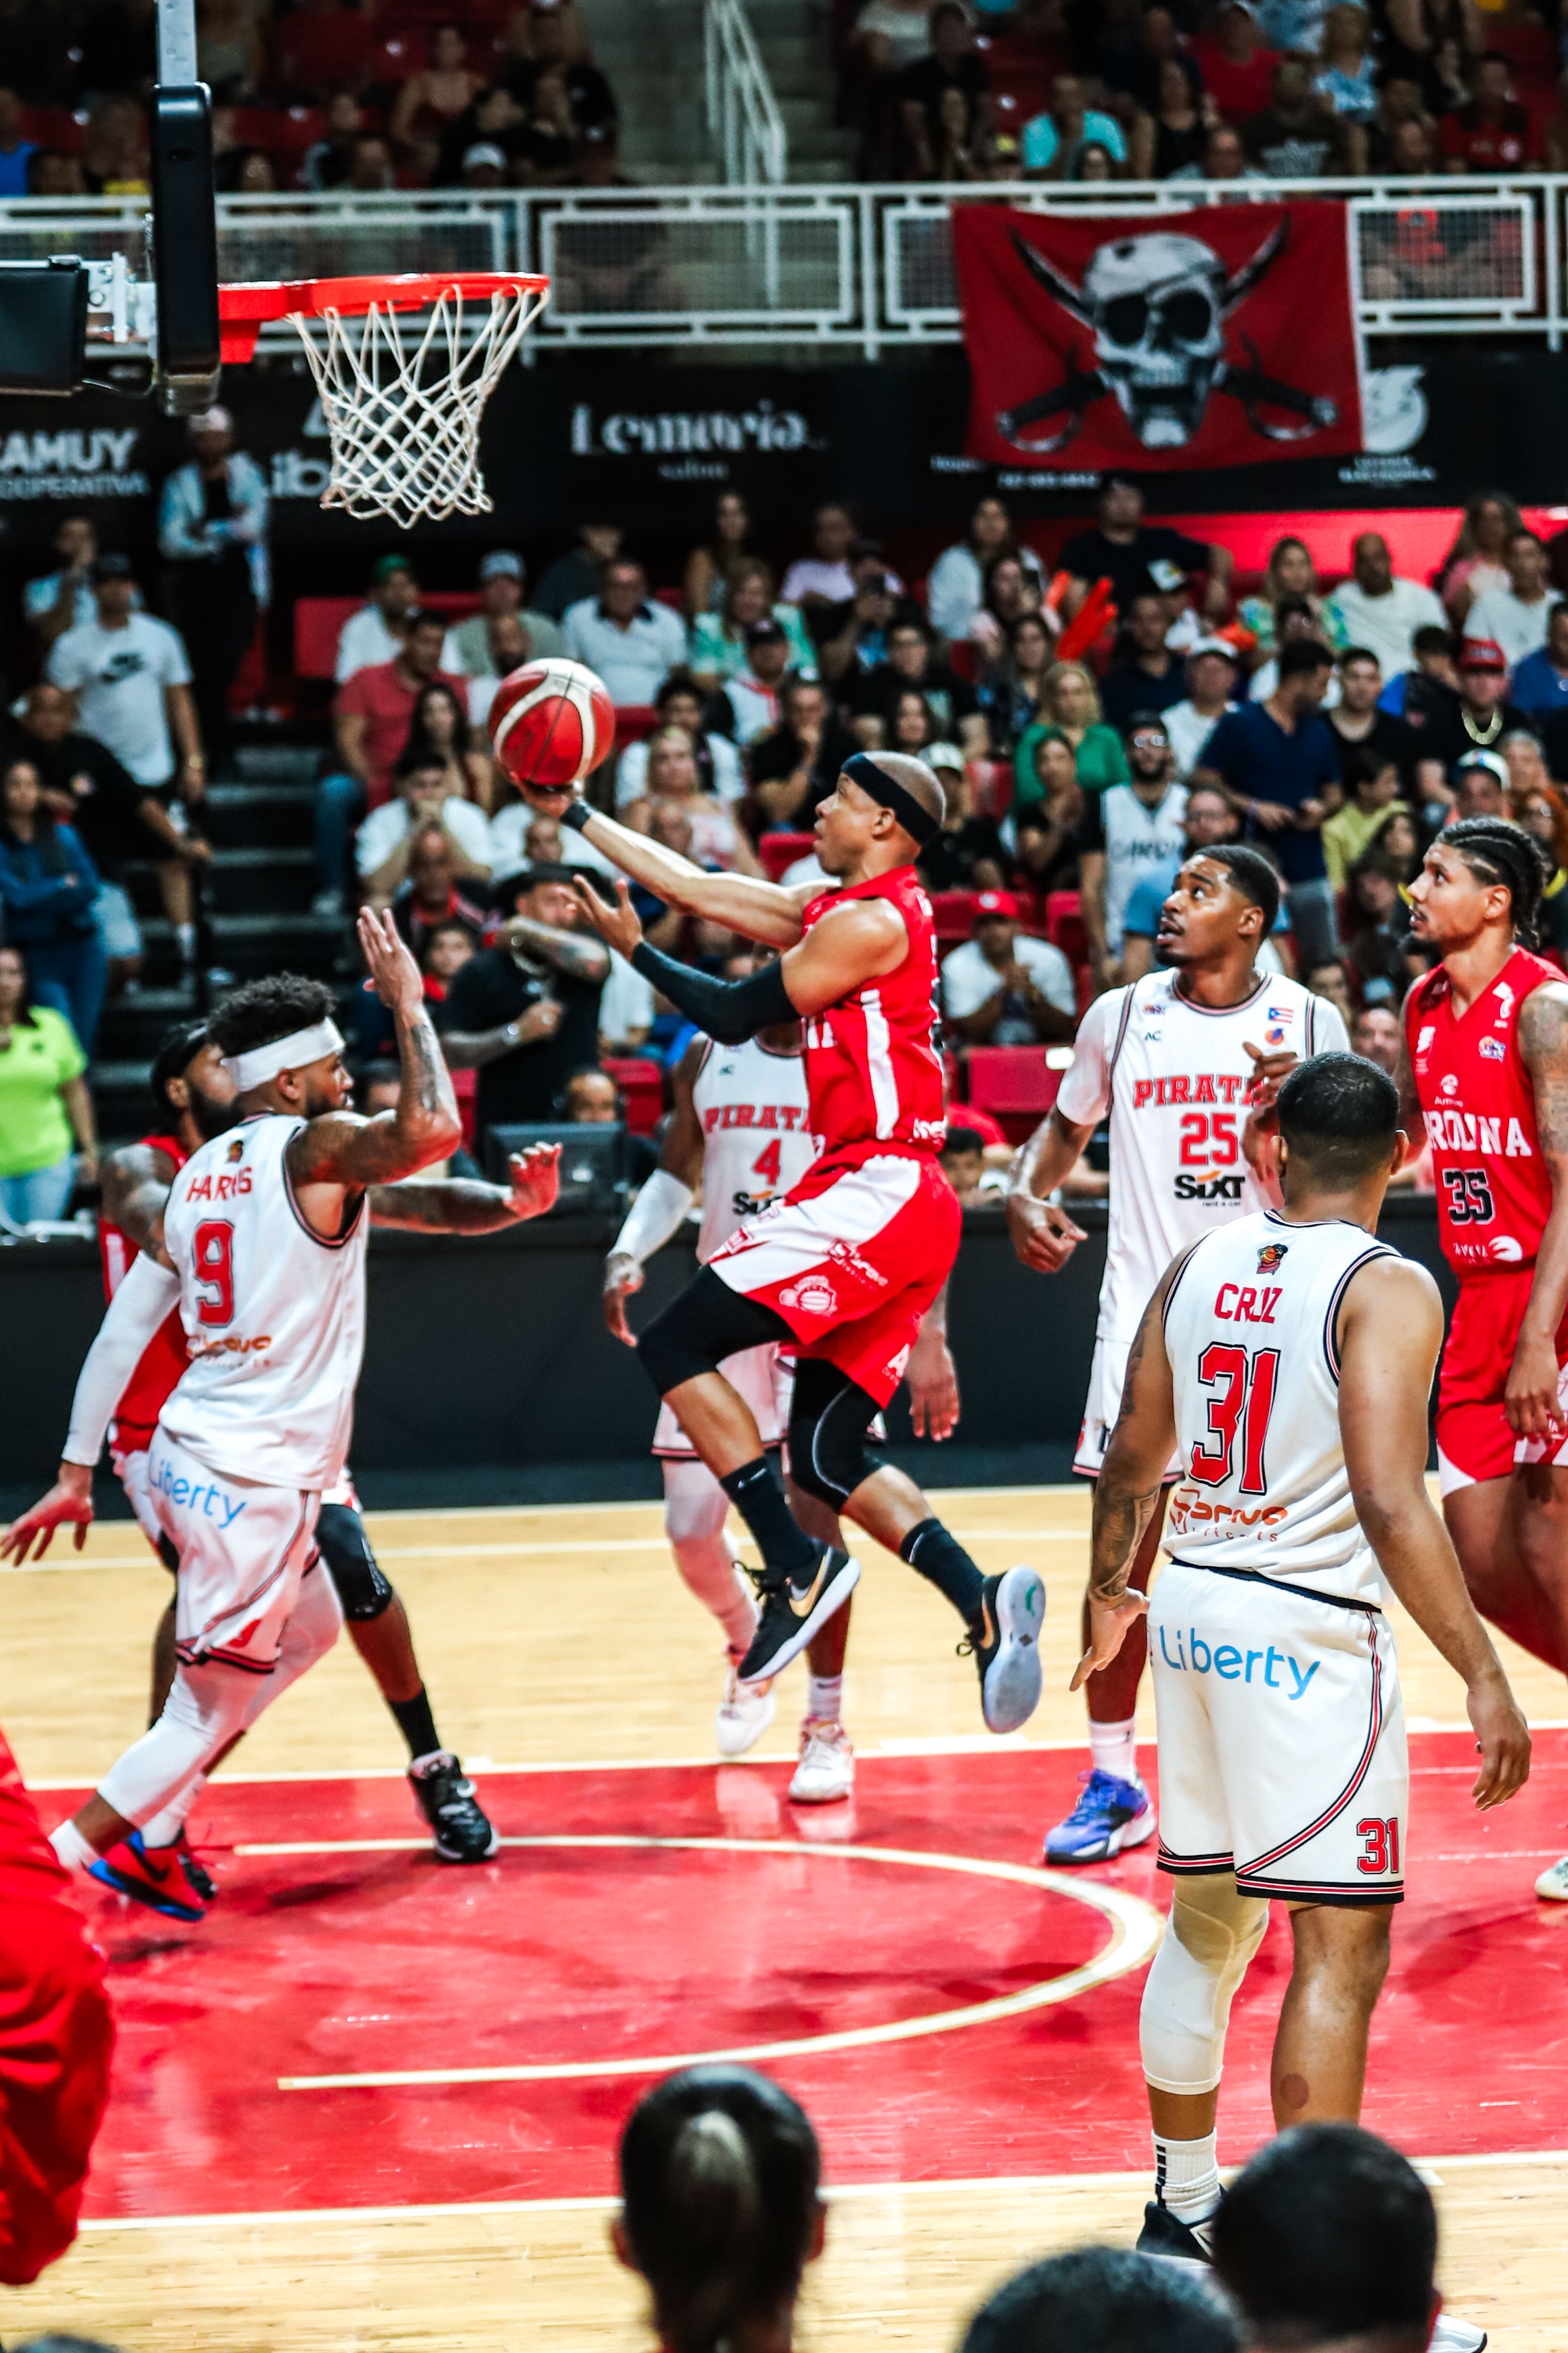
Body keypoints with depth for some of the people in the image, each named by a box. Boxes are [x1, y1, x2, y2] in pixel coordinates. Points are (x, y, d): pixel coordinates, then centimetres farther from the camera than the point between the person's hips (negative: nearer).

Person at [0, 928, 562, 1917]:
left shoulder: (201, 1174, 11)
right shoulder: (316, 1144, -11)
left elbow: (121, 1330, 11)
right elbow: (434, 1132, -31)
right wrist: (409, 1001, -17)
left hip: (189, 1457, 9)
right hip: (254, 1482, -9)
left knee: (311, 1628, 28)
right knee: (211, 1713, 2)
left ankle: (152, 1823, 26)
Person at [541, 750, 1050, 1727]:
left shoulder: (873, 921, -10)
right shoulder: (839, 909, 18)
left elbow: (736, 1015, -9)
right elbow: (694, 885, 23)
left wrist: (636, 951, 5)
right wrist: (577, 814, 25)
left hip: (876, 1196, -10)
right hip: (890, 1206, 10)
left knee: (675, 1348, -10)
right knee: (826, 1454, 7)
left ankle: (800, 1569, -14)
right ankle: (984, 1602, -5)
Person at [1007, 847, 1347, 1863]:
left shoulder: (1306, 1023, -1)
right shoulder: (1123, 1017, 3)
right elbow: (1068, 1125, 18)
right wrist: (1026, 1193, -2)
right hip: (1148, 1311, 1)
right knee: (1123, 1554, -2)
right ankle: (1114, 1783, 8)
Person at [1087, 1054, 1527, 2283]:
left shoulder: (1201, 1266, 6)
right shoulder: (1388, 1289, -14)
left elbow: (1132, 1457, 15)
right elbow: (1388, 1501, -23)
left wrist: (1108, 1597, 32)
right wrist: (1483, 1675, -22)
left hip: (1192, 1609, 7)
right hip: (1305, 1628, -7)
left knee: (1207, 1920, 21)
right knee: (1342, 1952, -4)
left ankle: (1182, 2213, 32)